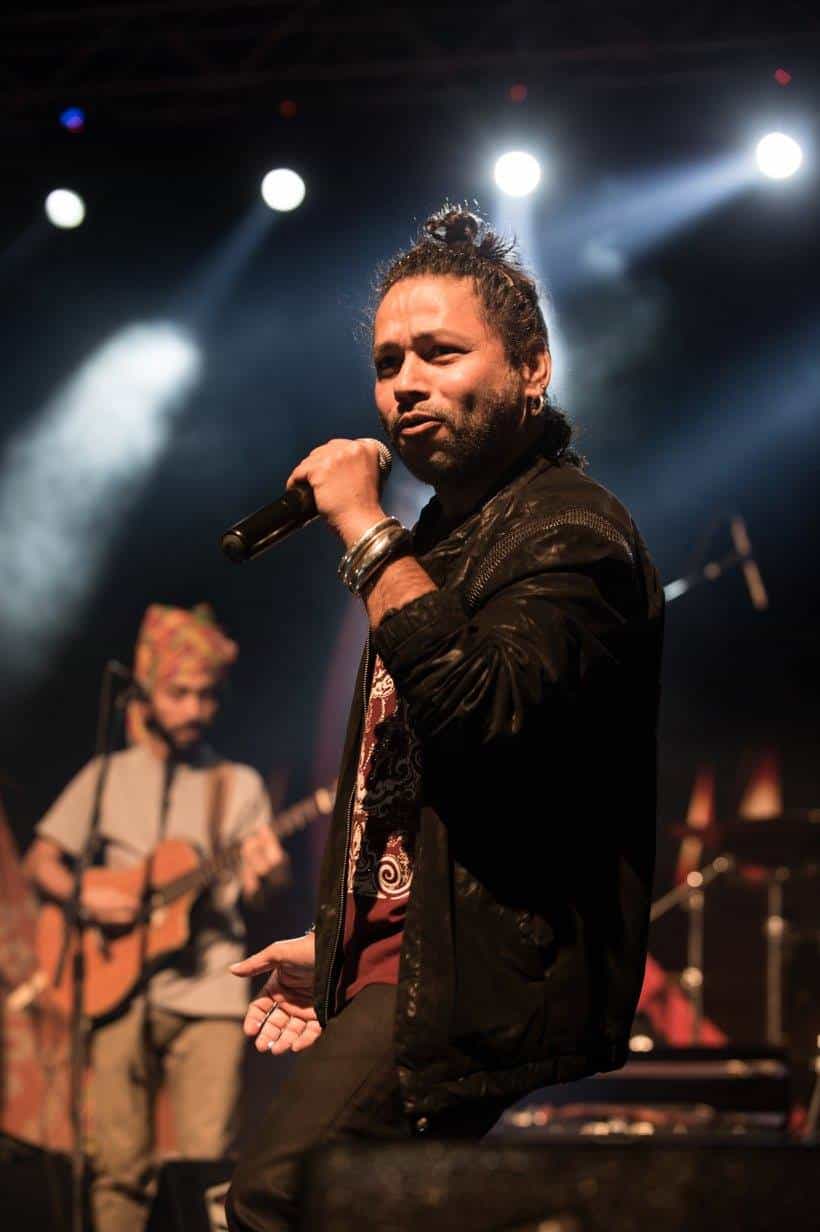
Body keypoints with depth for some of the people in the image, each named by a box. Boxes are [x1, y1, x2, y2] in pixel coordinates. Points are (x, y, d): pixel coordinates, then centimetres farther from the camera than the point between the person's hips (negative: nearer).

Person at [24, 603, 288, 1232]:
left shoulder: (237, 785, 10)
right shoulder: (108, 778, 11)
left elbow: (265, 874, 2)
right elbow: (40, 860, 12)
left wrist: (266, 870, -22)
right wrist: (86, 897, -8)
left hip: (208, 992, -1)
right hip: (119, 989, 1)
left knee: (206, 1159, -11)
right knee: (121, 1163, 0)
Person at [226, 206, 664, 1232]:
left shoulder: (571, 533, -10)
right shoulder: (445, 536, 22)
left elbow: (483, 714, -29)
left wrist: (366, 532, -21)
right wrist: (334, 946, 25)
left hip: (478, 991, -10)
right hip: (392, 968, 10)